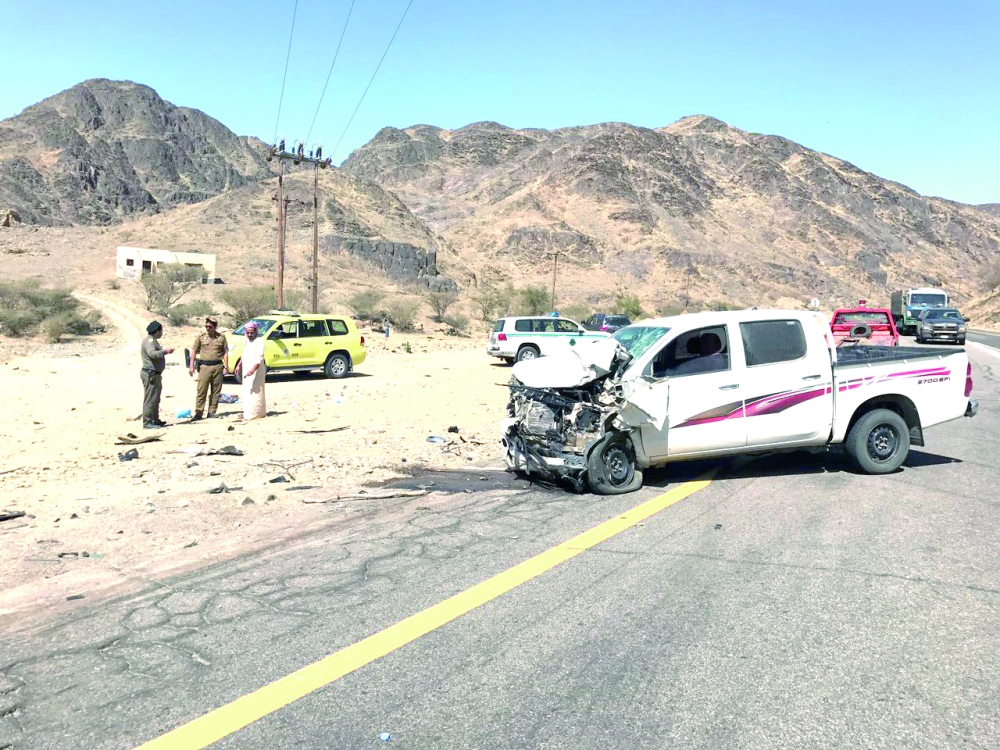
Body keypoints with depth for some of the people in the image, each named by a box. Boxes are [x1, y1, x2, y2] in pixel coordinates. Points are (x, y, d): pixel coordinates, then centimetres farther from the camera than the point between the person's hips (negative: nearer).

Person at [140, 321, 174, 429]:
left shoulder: (153, 341, 19)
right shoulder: (149, 341, -13)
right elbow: (152, 353, -30)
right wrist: (165, 351, -31)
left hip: (155, 374, 11)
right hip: (150, 374, -11)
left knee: (155, 399, 17)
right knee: (150, 398, -10)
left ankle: (155, 420, 25)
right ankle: (147, 422, -8)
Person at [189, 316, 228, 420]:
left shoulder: (221, 337, 6)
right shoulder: (201, 337, 5)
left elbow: (225, 352, 8)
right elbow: (194, 351, 7)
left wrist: (226, 366, 0)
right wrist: (191, 366, 1)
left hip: (218, 366, 1)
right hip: (204, 366, -1)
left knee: (216, 391, 4)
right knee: (201, 390, -5)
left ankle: (212, 412, 12)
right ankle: (198, 413, -2)